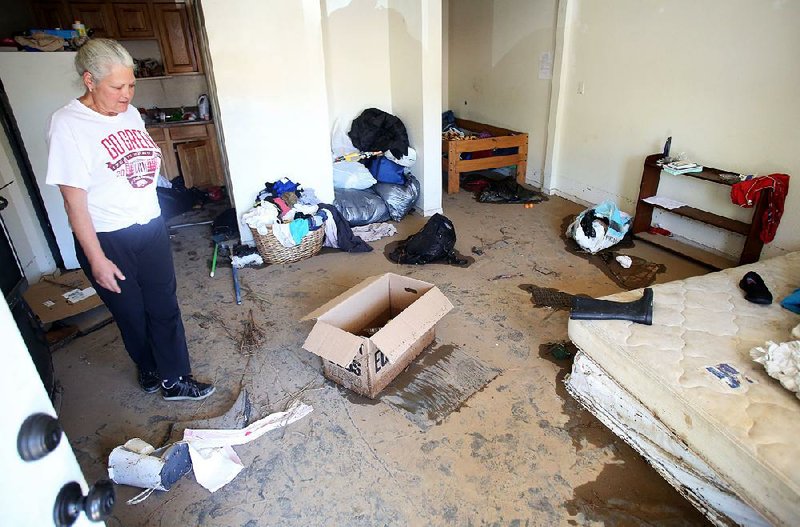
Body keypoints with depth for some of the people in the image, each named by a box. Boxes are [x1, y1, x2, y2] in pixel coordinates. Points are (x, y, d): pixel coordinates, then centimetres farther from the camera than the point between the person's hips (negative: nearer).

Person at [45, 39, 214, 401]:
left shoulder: (130, 113, 3)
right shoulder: (67, 126, -16)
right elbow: (74, 200, -17)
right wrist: (96, 259, -17)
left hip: (151, 228, 5)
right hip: (108, 239, -5)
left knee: (164, 306, 9)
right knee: (131, 314, 13)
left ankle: (174, 379, 23)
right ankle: (149, 368, 37)